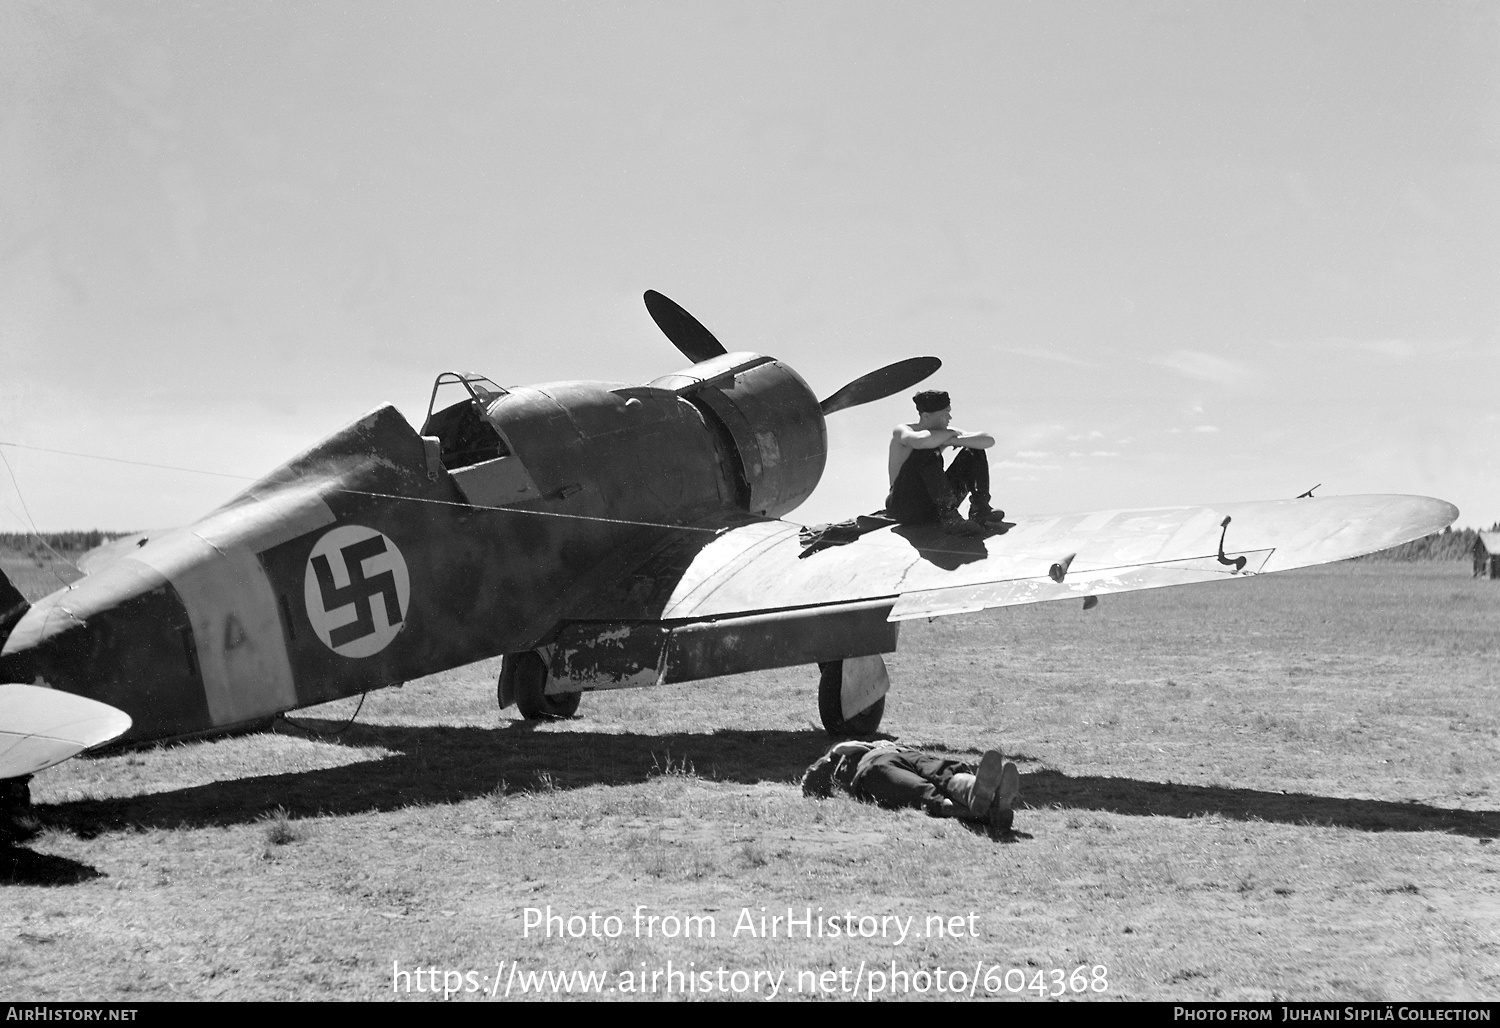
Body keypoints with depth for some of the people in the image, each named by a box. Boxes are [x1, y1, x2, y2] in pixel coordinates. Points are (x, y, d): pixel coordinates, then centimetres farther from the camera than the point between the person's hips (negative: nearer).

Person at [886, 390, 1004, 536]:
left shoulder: (946, 432, 4)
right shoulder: (901, 432, -12)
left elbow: (989, 440, -6)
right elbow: (919, 441, -39)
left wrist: (954, 440, -20)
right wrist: (950, 434, -20)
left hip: (935, 507, 6)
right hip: (905, 507, -6)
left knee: (974, 451, 1)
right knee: (927, 452, -31)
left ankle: (980, 510, -10)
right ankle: (950, 518, -39)